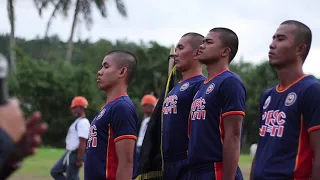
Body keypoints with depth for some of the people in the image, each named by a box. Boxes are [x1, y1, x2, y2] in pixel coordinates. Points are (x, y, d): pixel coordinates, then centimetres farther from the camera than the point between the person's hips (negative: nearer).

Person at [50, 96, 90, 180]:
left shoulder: (83, 122, -18)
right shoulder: (78, 121, 16)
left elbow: (83, 143, -24)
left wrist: (79, 159, -26)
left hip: (75, 154, -11)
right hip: (69, 153, 11)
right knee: (55, 171, 12)